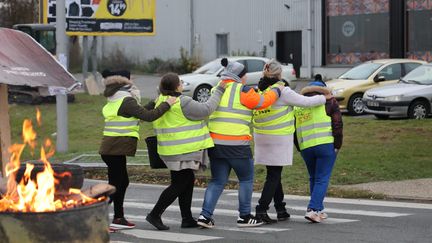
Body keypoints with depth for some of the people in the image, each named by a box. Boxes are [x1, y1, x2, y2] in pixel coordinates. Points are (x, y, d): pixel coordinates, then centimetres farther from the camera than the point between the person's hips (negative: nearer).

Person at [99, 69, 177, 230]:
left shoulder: (114, 102, 15)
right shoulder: (126, 101, -13)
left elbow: (139, 113, 21)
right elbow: (148, 116, -19)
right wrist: (167, 104, -9)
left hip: (109, 149, 9)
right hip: (117, 149, -9)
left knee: (122, 182, 18)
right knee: (115, 185, -6)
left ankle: (118, 218, 25)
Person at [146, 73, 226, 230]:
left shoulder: (161, 101, 9)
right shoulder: (182, 102, -18)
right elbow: (206, 110, -15)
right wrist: (218, 92, -6)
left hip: (172, 150, 9)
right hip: (182, 151, -9)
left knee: (187, 182, 14)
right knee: (179, 184, -4)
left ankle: (187, 219, 14)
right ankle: (155, 214, -5)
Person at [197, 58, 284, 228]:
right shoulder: (241, 90, -8)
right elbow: (262, 102, -3)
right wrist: (277, 91, 13)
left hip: (215, 142, 6)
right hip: (237, 144, -6)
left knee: (217, 181, 12)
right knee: (246, 179, 11)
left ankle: (205, 215, 0)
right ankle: (244, 217, 14)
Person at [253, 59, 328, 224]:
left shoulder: (258, 91, 4)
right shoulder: (282, 91, -13)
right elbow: (306, 102, -8)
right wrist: (325, 98, 7)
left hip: (261, 138, 6)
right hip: (279, 140, -6)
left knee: (274, 174, 15)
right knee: (273, 176, -1)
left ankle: (281, 210, 21)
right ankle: (261, 210, -7)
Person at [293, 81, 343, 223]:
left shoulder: (297, 106, 17)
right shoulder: (328, 102, 6)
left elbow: (293, 131, 15)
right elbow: (337, 125, -2)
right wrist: (337, 146, 4)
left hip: (305, 147, 4)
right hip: (326, 145, -4)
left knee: (313, 179, 19)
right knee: (322, 179, -1)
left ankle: (318, 210, 21)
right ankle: (313, 209, -13)